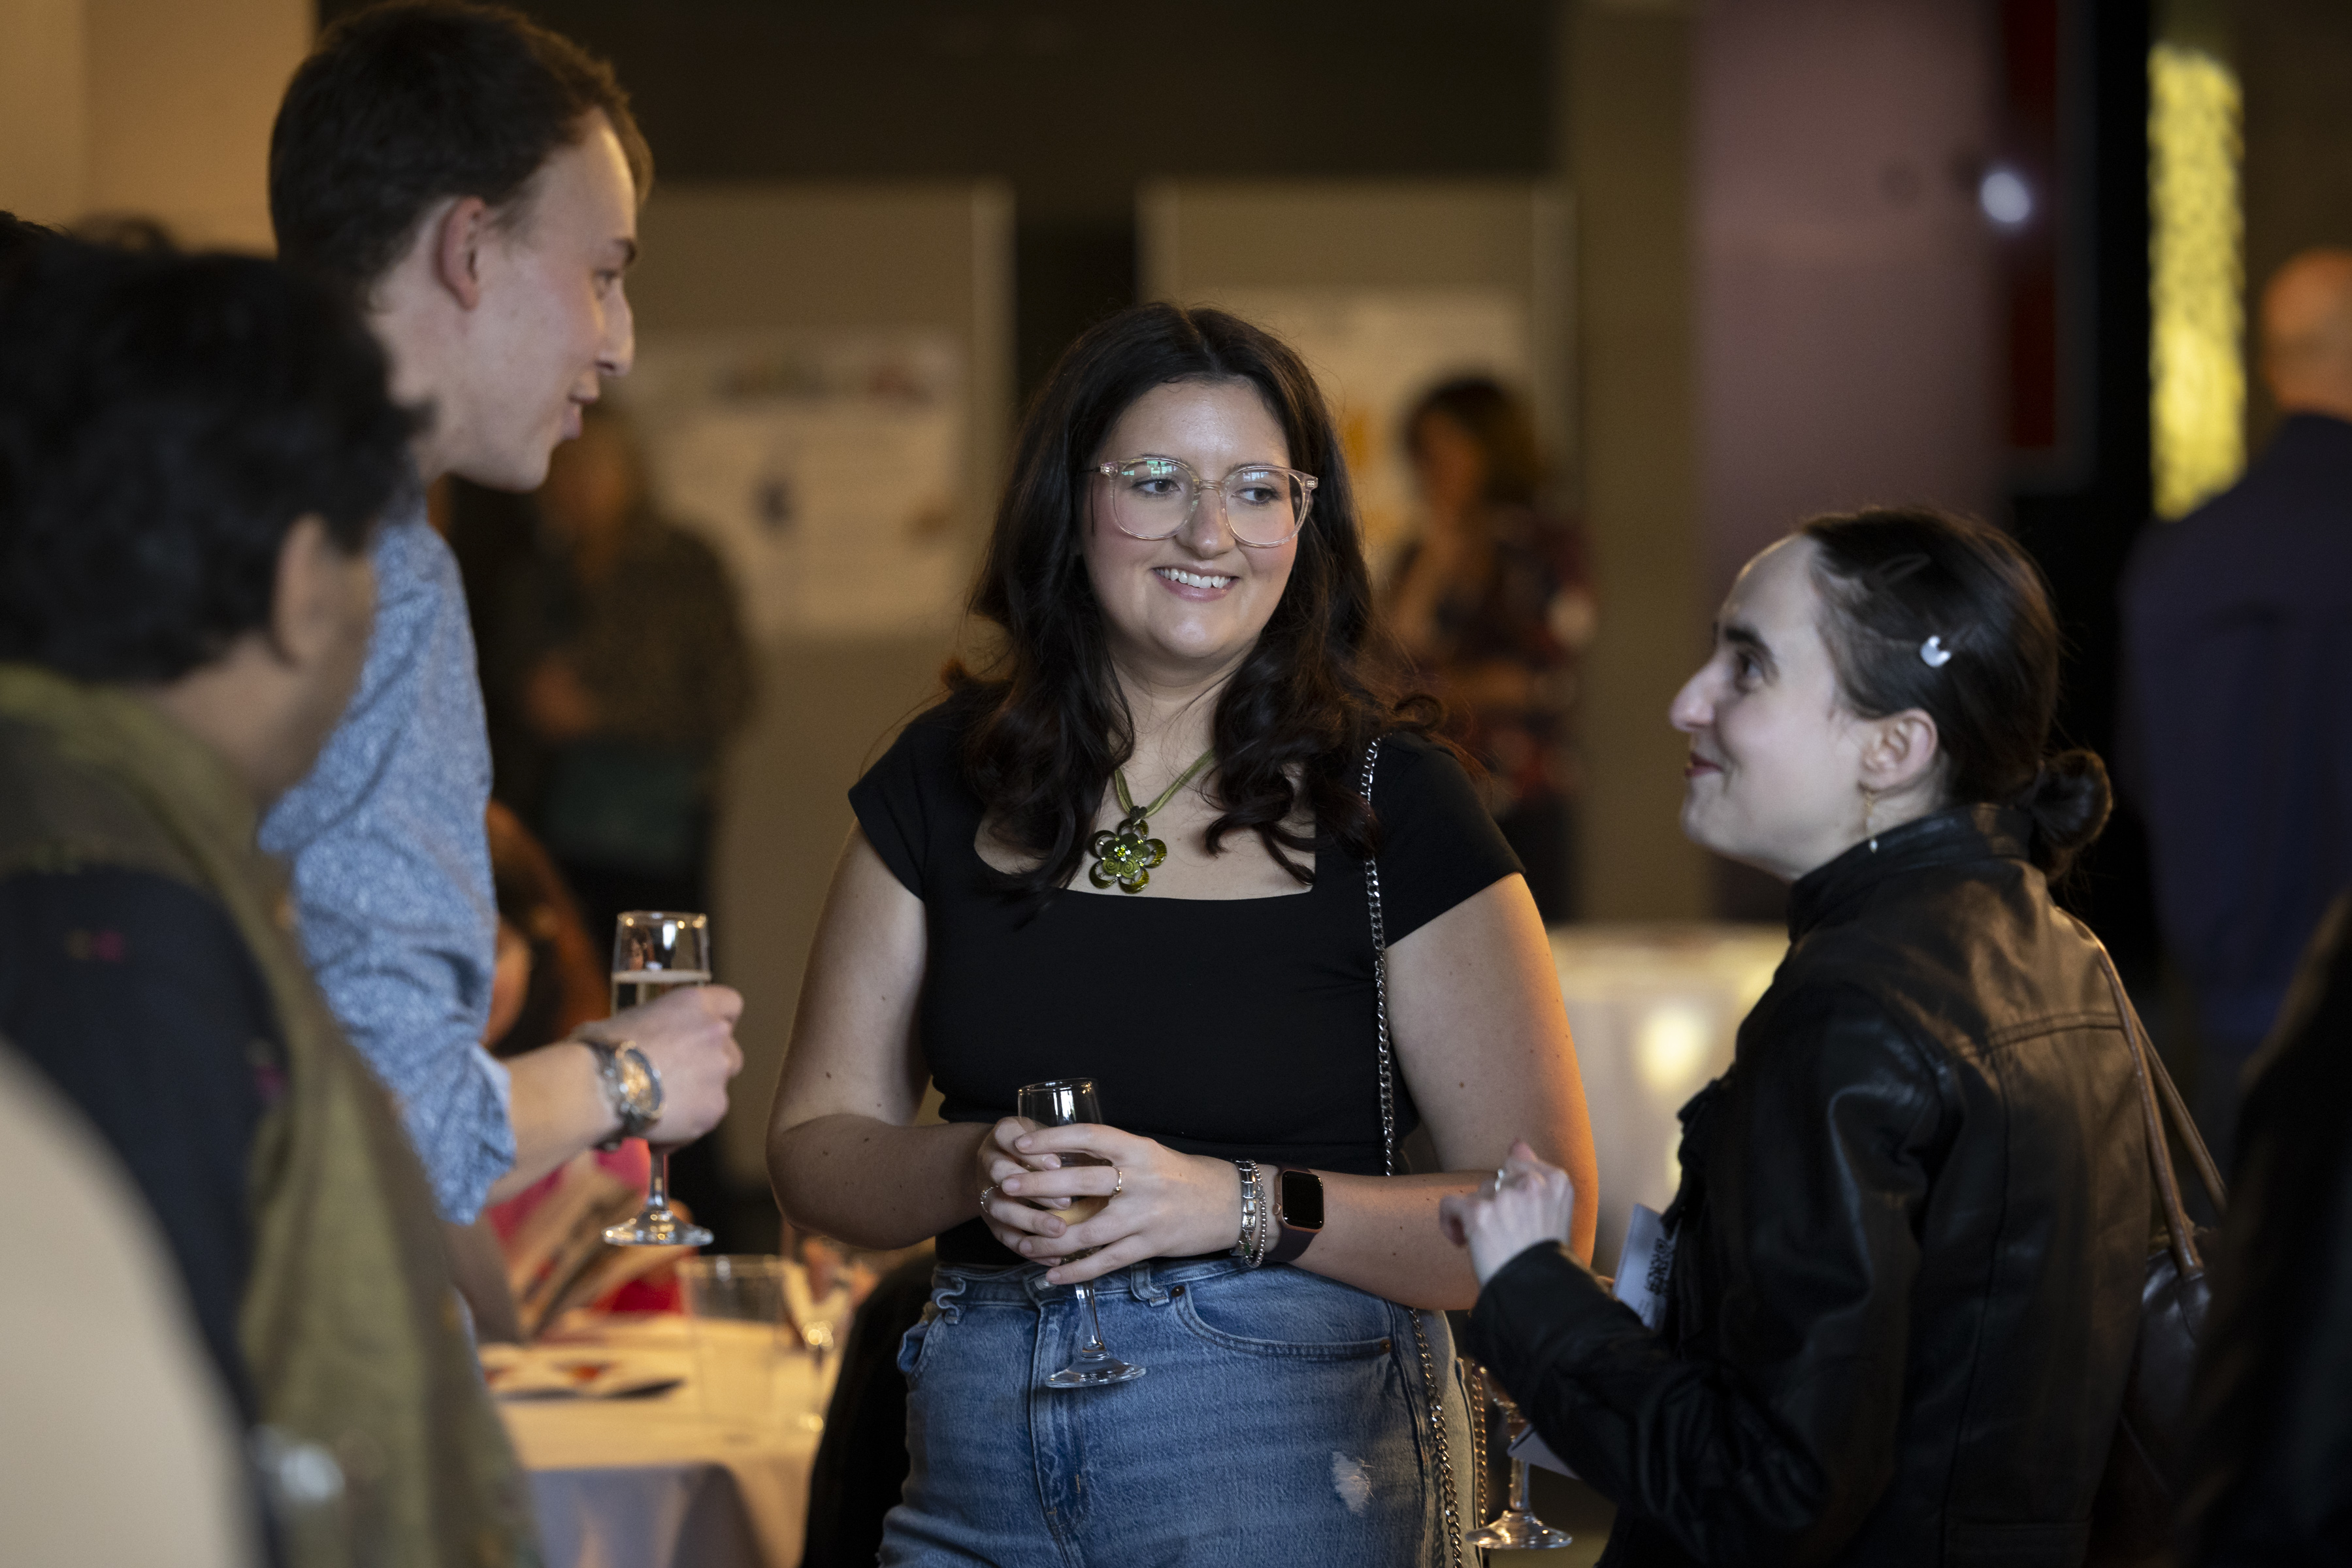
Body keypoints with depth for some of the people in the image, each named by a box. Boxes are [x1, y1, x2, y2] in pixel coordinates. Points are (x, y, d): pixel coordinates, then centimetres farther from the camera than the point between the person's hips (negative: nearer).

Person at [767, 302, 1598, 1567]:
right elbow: (815, 1149, 8)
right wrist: (977, 1171, -14)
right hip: (978, 1453, 3)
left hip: (1290, 1457, -3)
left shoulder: (1389, 806, -4)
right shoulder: (945, 784, 6)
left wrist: (1243, 1205, -21)